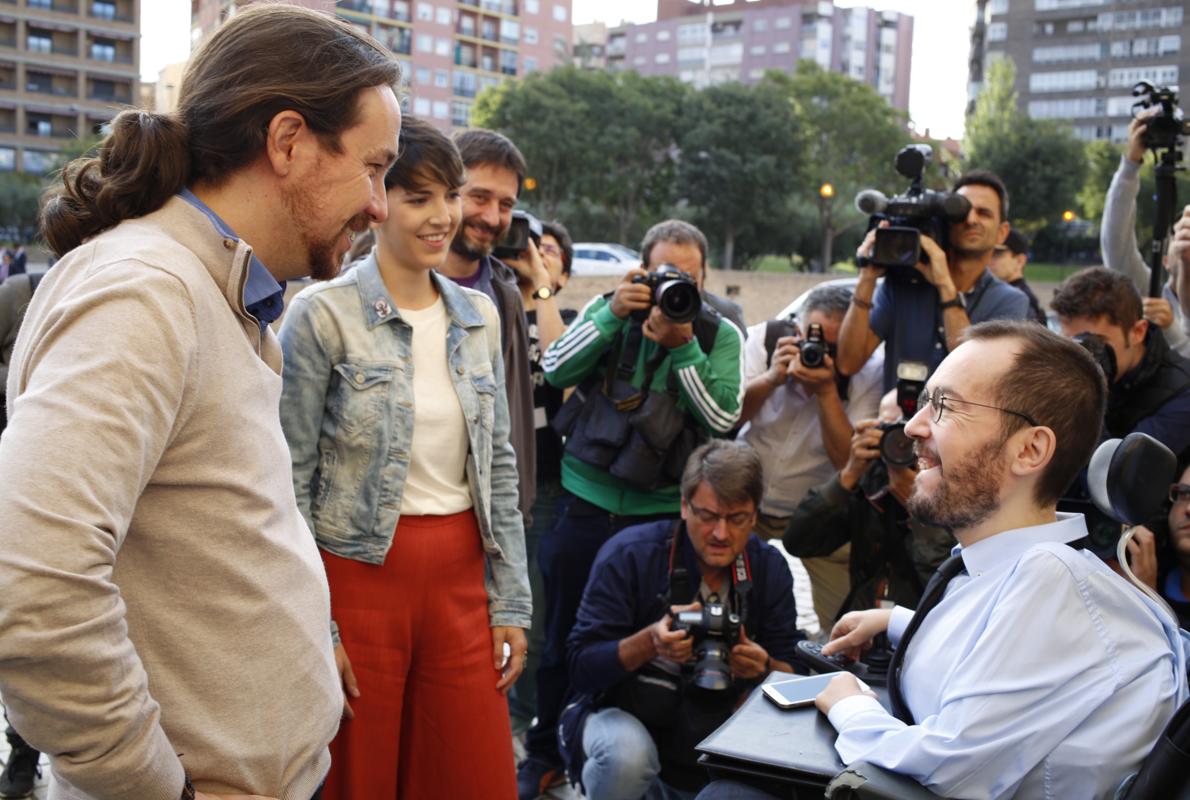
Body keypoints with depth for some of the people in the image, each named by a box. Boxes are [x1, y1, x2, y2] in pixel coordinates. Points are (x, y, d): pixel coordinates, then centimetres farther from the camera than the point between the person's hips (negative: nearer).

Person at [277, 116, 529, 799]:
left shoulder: (479, 315, 8)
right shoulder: (323, 314, -8)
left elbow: (499, 465, 11)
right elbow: (292, 483, -8)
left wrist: (511, 603, 7)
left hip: (461, 578, 5)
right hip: (359, 572, -4)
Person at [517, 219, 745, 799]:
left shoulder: (721, 335, -1)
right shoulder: (610, 308, 3)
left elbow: (723, 418, -11)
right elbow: (556, 370, -8)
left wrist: (682, 345, -18)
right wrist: (613, 313, -17)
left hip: (662, 510, -1)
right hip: (586, 500, 2)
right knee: (563, 635, 13)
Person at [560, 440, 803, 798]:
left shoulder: (769, 567, -3)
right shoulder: (629, 554, -16)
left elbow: (792, 672, -1)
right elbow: (582, 665, -18)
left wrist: (763, 668, -25)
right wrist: (650, 642, -36)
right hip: (622, 717, -5)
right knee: (628, 754, -35)